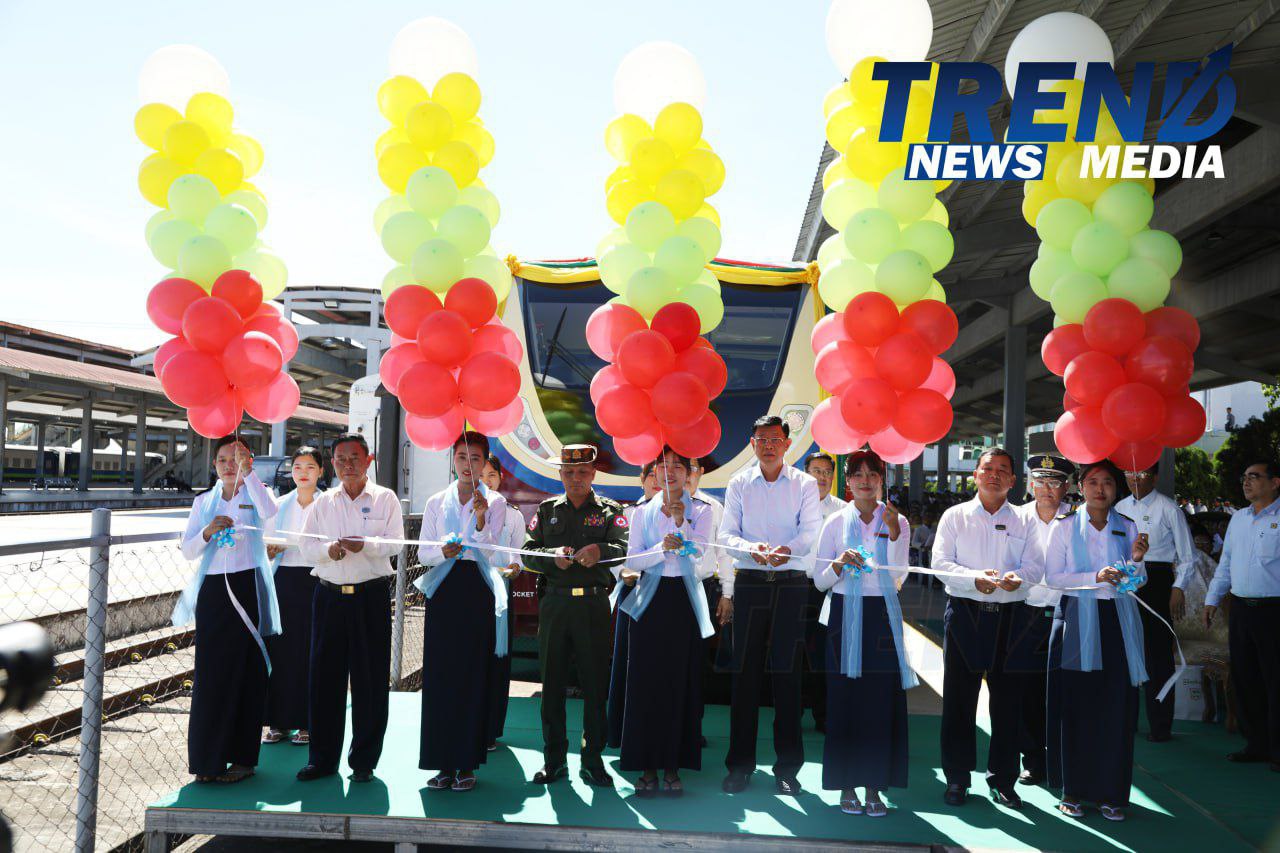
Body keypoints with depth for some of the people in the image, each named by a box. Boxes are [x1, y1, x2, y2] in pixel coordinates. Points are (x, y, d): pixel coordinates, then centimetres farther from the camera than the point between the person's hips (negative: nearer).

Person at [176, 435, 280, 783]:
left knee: (246, 672, 1)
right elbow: (187, 551, 5)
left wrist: (247, 471, -21)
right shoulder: (203, 502, 12)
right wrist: (208, 531, -13)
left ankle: (242, 757, 10)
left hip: (248, 590, -2)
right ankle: (208, 758, 9)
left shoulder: (254, 494, 4)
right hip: (213, 591, 3)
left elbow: (269, 511, -21)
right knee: (210, 673, 0)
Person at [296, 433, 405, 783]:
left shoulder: (385, 498, 5)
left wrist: (365, 545, -23)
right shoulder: (323, 502, 13)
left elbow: (395, 543, -5)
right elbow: (307, 547, 6)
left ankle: (364, 761, 12)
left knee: (369, 680, 1)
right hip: (329, 595, 3)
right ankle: (322, 758, 16)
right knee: (324, 676, 5)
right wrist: (329, 549, -14)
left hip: (371, 596, -3)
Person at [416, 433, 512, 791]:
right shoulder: (436, 502, 12)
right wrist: (442, 551, -12)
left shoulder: (495, 502, 5)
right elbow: (423, 551, 9)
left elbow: (489, 550, -6)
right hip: (443, 590, 2)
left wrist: (481, 518, -21)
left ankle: (467, 764, 8)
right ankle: (444, 762, 8)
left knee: (474, 675, -1)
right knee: (439, 674, -1)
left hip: (477, 590, -2)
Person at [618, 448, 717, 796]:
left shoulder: (700, 510, 5)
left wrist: (681, 522, -21)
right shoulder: (643, 512, 9)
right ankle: (647, 765, 9)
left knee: (681, 683, 0)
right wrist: (662, 548, -16)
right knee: (646, 683, -1)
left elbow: (698, 553, -8)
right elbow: (632, 560, 0)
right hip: (651, 600, 1)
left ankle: (673, 766, 10)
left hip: (684, 600, -1)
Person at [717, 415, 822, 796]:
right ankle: (740, 764, 11)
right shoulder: (739, 483, 9)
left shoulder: (804, 484, 5)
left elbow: (811, 533, -5)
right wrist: (754, 548, -18)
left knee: (786, 673, 1)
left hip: (792, 583, -1)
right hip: (749, 583, 1)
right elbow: (727, 534, 2)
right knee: (745, 674, 2)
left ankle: (787, 766, 11)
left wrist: (786, 550, -25)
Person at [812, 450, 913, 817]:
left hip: (882, 615, 0)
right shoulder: (836, 523, 5)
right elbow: (820, 581, 4)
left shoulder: (896, 522, 5)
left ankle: (874, 787, 9)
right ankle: (847, 786, 10)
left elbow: (898, 576, -7)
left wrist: (893, 533, -17)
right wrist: (840, 563, -15)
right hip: (846, 616, 0)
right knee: (845, 699, 0)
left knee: (882, 699, -1)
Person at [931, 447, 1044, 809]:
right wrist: (975, 578, -19)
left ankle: (1002, 779, 17)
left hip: (1008, 616, 1)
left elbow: (1035, 566, 2)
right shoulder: (955, 516, 6)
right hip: (964, 613, -1)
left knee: (1008, 699, 4)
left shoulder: (1023, 522, 11)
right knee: (959, 698, 3)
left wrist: (1016, 577, -20)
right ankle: (957, 777, 14)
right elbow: (940, 562, -2)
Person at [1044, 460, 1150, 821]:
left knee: (1116, 707, 1)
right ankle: (1072, 790, 11)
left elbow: (1136, 583, 10)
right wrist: (1096, 577, -15)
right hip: (1077, 620, -2)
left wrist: (1137, 560, -11)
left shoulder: (1128, 528, 8)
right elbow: (1053, 577, -4)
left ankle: (1110, 792, 12)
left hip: (1117, 620, 2)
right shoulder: (1065, 527, 2)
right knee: (1075, 706, 0)